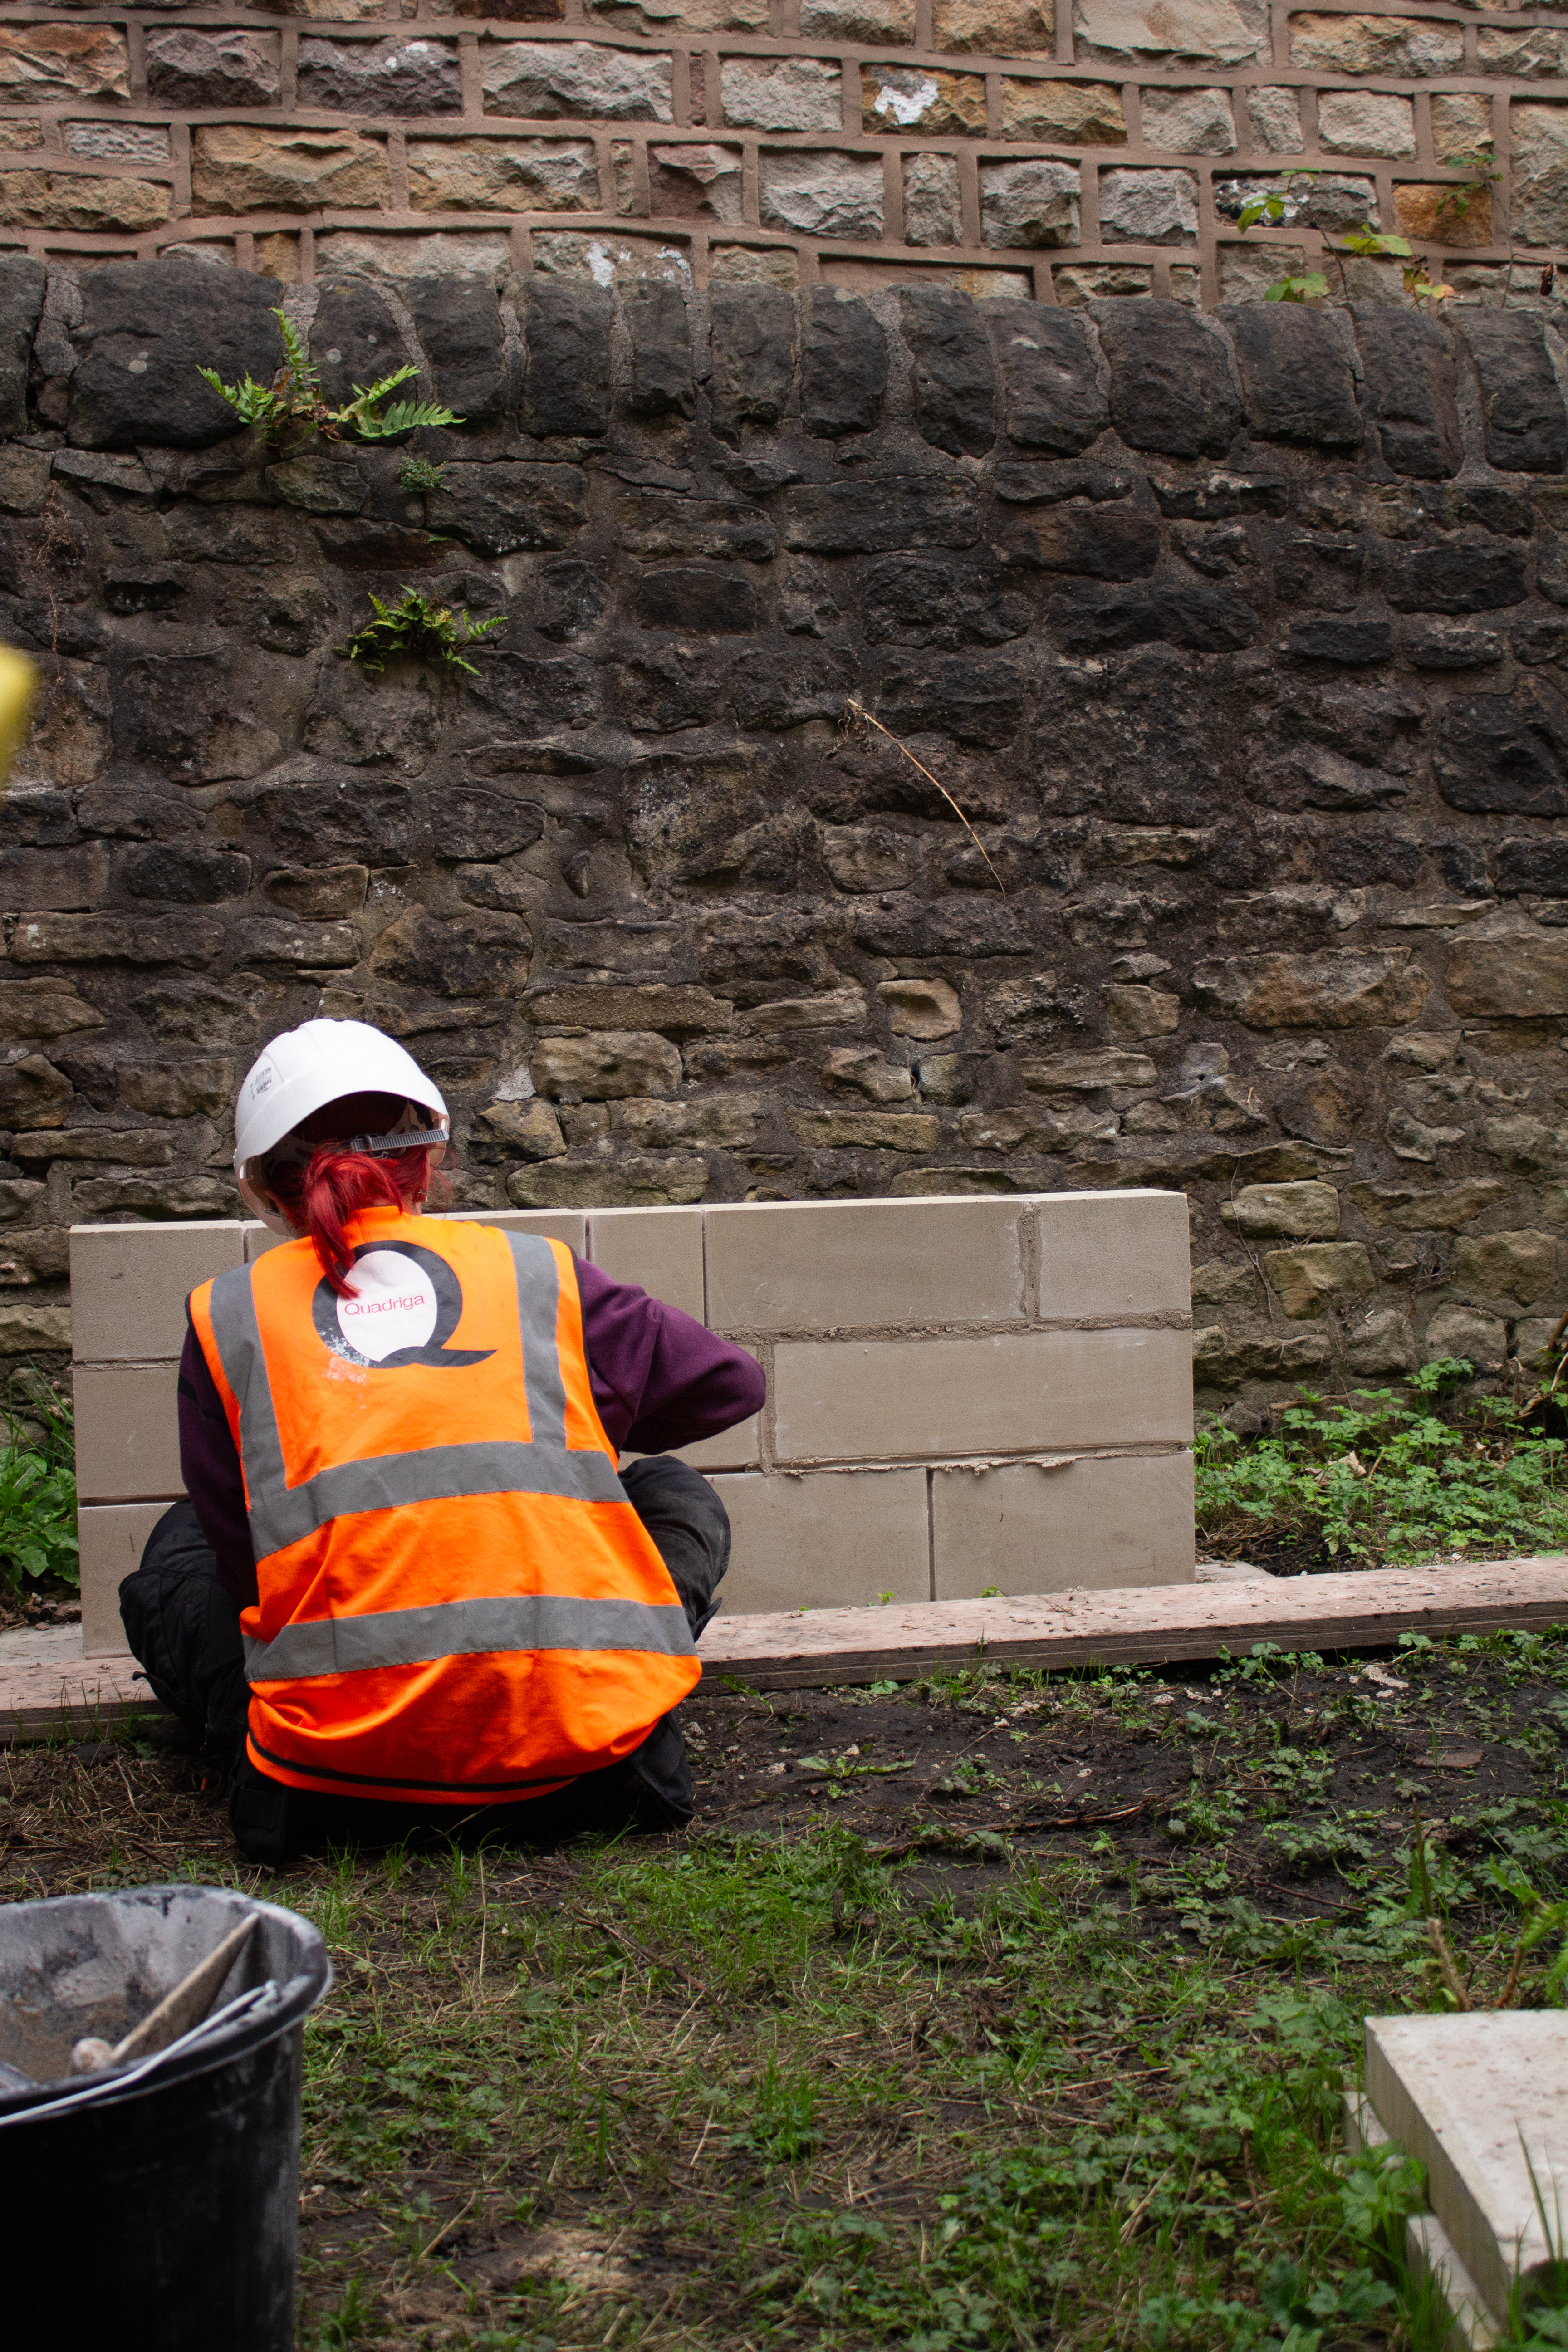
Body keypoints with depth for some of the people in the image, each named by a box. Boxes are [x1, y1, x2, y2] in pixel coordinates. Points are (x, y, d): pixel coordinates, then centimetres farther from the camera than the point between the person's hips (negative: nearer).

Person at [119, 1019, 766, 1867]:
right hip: (576, 1737, 0)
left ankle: (278, 1764, 5)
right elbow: (729, 1383, 22)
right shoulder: (539, 1273, 11)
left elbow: (240, 1557, 13)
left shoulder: (226, 1316, 11)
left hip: (344, 1768, 1)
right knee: (677, 1496, 30)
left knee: (182, 1548, 30)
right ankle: (627, 1750, 8)